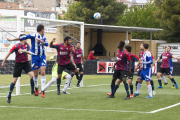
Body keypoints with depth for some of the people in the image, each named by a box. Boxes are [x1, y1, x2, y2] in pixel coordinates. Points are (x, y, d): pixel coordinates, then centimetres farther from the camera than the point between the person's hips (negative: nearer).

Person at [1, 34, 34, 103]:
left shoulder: (27, 45, -2)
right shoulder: (16, 46, -16)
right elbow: (9, 53, -9)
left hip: (25, 63, 4)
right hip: (18, 64, -4)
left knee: (32, 75, -17)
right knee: (14, 81, -2)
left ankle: (32, 90, 0)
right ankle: (9, 96, 11)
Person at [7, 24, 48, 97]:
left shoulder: (43, 37, 6)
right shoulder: (33, 35, -11)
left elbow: (46, 44, -7)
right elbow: (22, 38, -10)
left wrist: (41, 41, -25)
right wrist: (12, 39, -8)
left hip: (42, 56, 3)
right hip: (35, 57, -3)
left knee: (43, 72, -11)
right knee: (35, 74, 3)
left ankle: (43, 90, -12)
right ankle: (36, 88, 27)